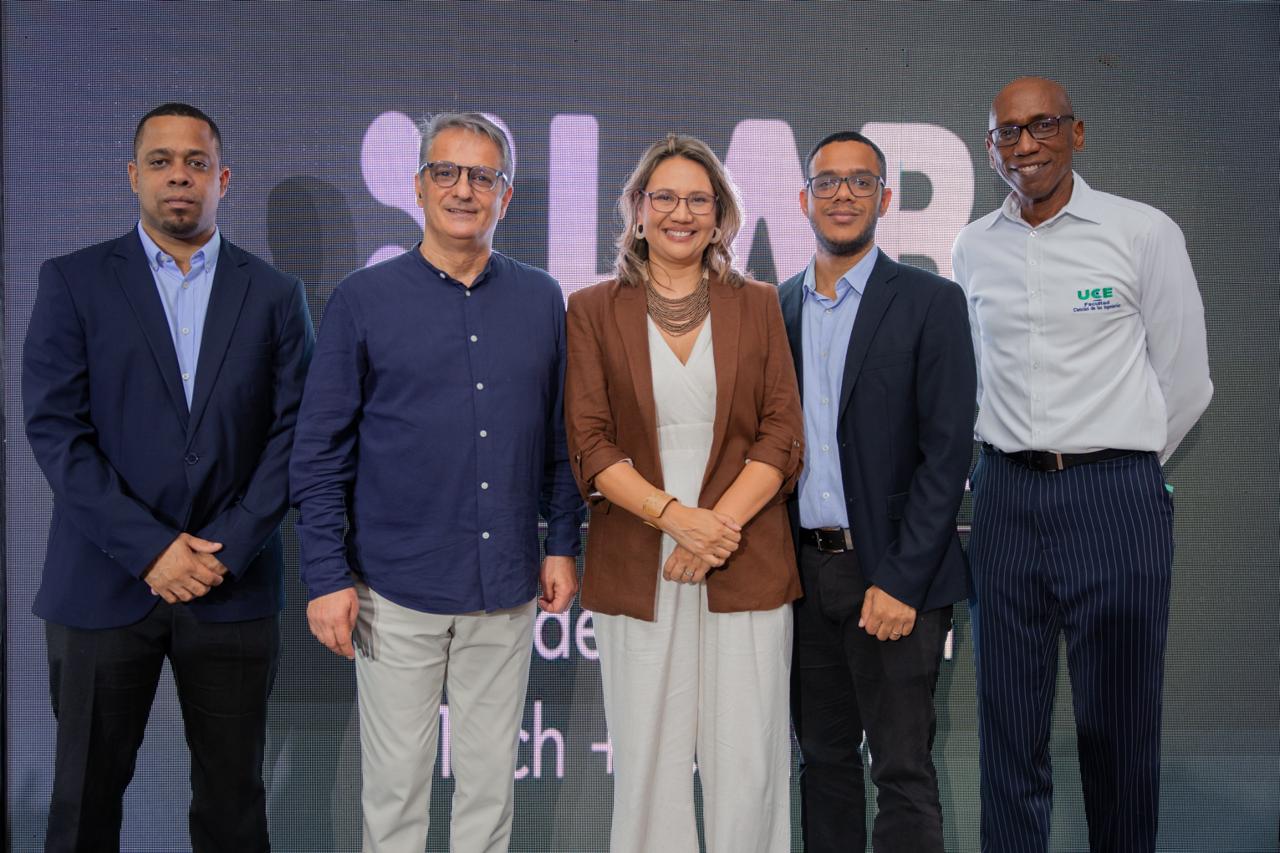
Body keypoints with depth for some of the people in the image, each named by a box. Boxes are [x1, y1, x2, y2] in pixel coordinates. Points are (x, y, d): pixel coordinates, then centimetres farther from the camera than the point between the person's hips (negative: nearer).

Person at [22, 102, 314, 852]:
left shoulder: (275, 294, 5)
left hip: (234, 588, 1)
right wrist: (150, 550, -12)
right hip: (104, 585, 0)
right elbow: (55, 429, -5)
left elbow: (292, 434, 0)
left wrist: (227, 550, -10)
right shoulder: (73, 281, 2)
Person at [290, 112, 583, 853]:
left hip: (507, 589, 2)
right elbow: (320, 452, -2)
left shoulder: (541, 300, 5)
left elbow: (560, 437, 10)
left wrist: (563, 543, 5)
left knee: (491, 778, 15)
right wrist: (328, 576, -6)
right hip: (398, 590, -2)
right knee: (396, 780, 10)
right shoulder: (364, 300, -2)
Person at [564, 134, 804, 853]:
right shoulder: (594, 311, 7)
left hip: (747, 568, 1)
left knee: (748, 765, 2)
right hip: (637, 570, 0)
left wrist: (718, 525, -10)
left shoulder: (757, 306, 9)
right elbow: (588, 442, -1)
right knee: (647, 765, 5)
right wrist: (675, 516, -13)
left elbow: (782, 438, 3)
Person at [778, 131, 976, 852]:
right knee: (824, 759, 15)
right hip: (803, 571, 4)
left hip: (893, 576, -4)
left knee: (902, 770, 1)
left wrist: (901, 582, -14)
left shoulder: (930, 302, -4)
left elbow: (948, 452, -9)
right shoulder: (775, 308, 10)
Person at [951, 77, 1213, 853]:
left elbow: (1185, 382, 2)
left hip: (1115, 498, -3)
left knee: (1119, 724, 5)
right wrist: (1020, 465, 13)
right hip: (1006, 496, 3)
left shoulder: (1145, 233, -2)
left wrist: (1121, 470, 8)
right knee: (1009, 722, 9)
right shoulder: (974, 248, 9)